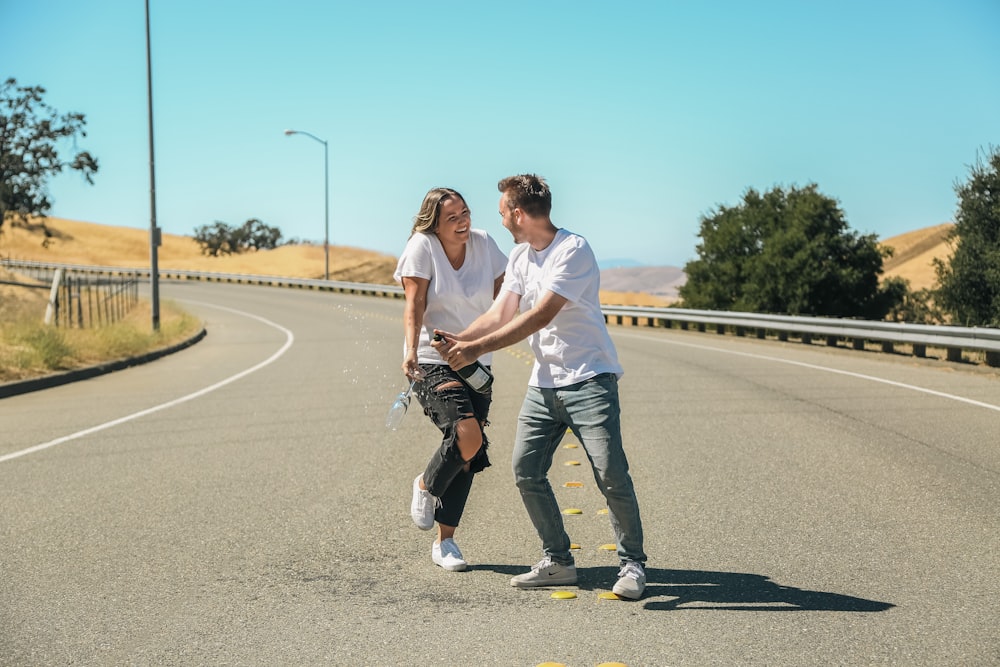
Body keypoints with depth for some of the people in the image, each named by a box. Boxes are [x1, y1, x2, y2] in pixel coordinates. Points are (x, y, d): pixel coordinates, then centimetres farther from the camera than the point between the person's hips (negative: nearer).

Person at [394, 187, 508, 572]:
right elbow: (414, 305, -13)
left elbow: (503, 295, 9)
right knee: (467, 435, -25)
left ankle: (445, 541, 18)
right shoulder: (422, 246, -8)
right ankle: (426, 485, 7)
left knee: (468, 456, 5)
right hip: (433, 363, -5)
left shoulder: (484, 243, 3)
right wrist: (411, 350, -27)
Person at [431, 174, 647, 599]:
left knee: (610, 475, -11)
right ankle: (558, 562, 13)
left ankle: (632, 564, 4)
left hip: (589, 379, -8)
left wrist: (477, 348, -24)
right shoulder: (519, 257, 11)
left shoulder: (573, 250, -15)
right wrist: (460, 339, -10)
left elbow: (540, 317, -22)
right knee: (526, 471, 2)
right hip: (543, 384, 8)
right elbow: (500, 314, 8)